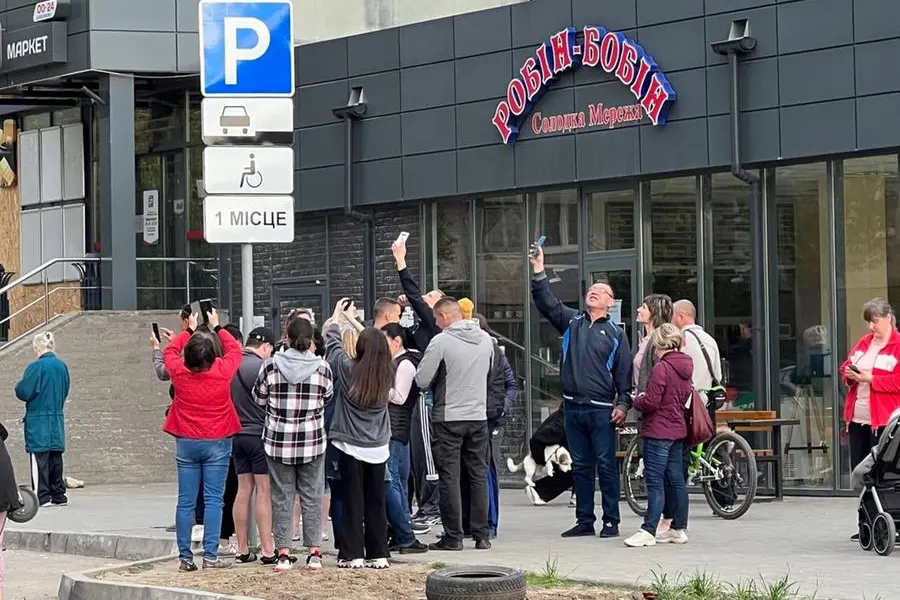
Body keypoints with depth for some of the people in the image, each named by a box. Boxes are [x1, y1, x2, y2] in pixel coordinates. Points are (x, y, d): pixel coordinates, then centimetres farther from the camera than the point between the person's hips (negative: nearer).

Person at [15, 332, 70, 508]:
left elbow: (24, 392, -14)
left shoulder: (36, 367, -14)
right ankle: (58, 495, 14)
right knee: (55, 458, 11)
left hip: (38, 421, -6)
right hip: (57, 420, 6)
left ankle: (42, 496, -4)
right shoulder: (62, 366, 6)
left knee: (40, 459, -3)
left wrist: (19, 386, 6)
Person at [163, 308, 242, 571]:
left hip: (186, 442, 2)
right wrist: (217, 327, 20)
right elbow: (235, 349, 9)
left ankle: (185, 557, 4)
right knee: (213, 500, -1)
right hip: (217, 442, -2)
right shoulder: (222, 371, -12)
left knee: (186, 501, 4)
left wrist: (189, 330, 23)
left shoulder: (179, 372, -8)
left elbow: (170, 351, 14)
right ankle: (210, 555, -6)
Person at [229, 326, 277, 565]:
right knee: (264, 492, -4)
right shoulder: (260, 367, -14)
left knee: (243, 490, 10)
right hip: (259, 433, -7)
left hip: (237, 435, 7)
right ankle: (267, 550, -5)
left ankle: (242, 549, 12)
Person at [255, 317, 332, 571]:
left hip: (278, 441, 0)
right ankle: (314, 552, 8)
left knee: (282, 496, 7)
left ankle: (283, 553, 5)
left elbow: (259, 398, 3)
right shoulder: (322, 367, -7)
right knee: (312, 496, 8)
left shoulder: (271, 366, -9)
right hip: (312, 441, 0)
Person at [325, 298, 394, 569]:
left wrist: (338, 315, 20)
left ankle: (353, 555, 2)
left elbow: (332, 342, 2)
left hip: (351, 445, -3)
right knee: (376, 501, 9)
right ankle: (378, 554, 11)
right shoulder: (387, 374, -4)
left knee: (352, 501, 2)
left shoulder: (349, 369, -14)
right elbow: (376, 344, 14)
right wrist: (353, 319, 27)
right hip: (378, 448, 3)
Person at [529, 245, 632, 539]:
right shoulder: (571, 321, 12)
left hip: (601, 410, -3)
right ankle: (585, 520, 15)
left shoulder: (616, 334, 5)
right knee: (580, 467, 9)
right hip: (573, 407, 3)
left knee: (606, 466, -2)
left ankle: (611, 521, 3)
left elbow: (624, 372, 2)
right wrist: (539, 273, -13)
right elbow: (546, 303, -1)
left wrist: (623, 404, -8)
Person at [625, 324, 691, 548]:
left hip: (658, 432, -9)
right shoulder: (685, 367, 10)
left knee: (655, 483, -9)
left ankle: (648, 531, -11)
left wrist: (637, 400, 1)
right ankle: (679, 529, 16)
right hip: (678, 431, 9)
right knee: (677, 481, 12)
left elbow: (651, 402, -21)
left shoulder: (661, 368, -16)